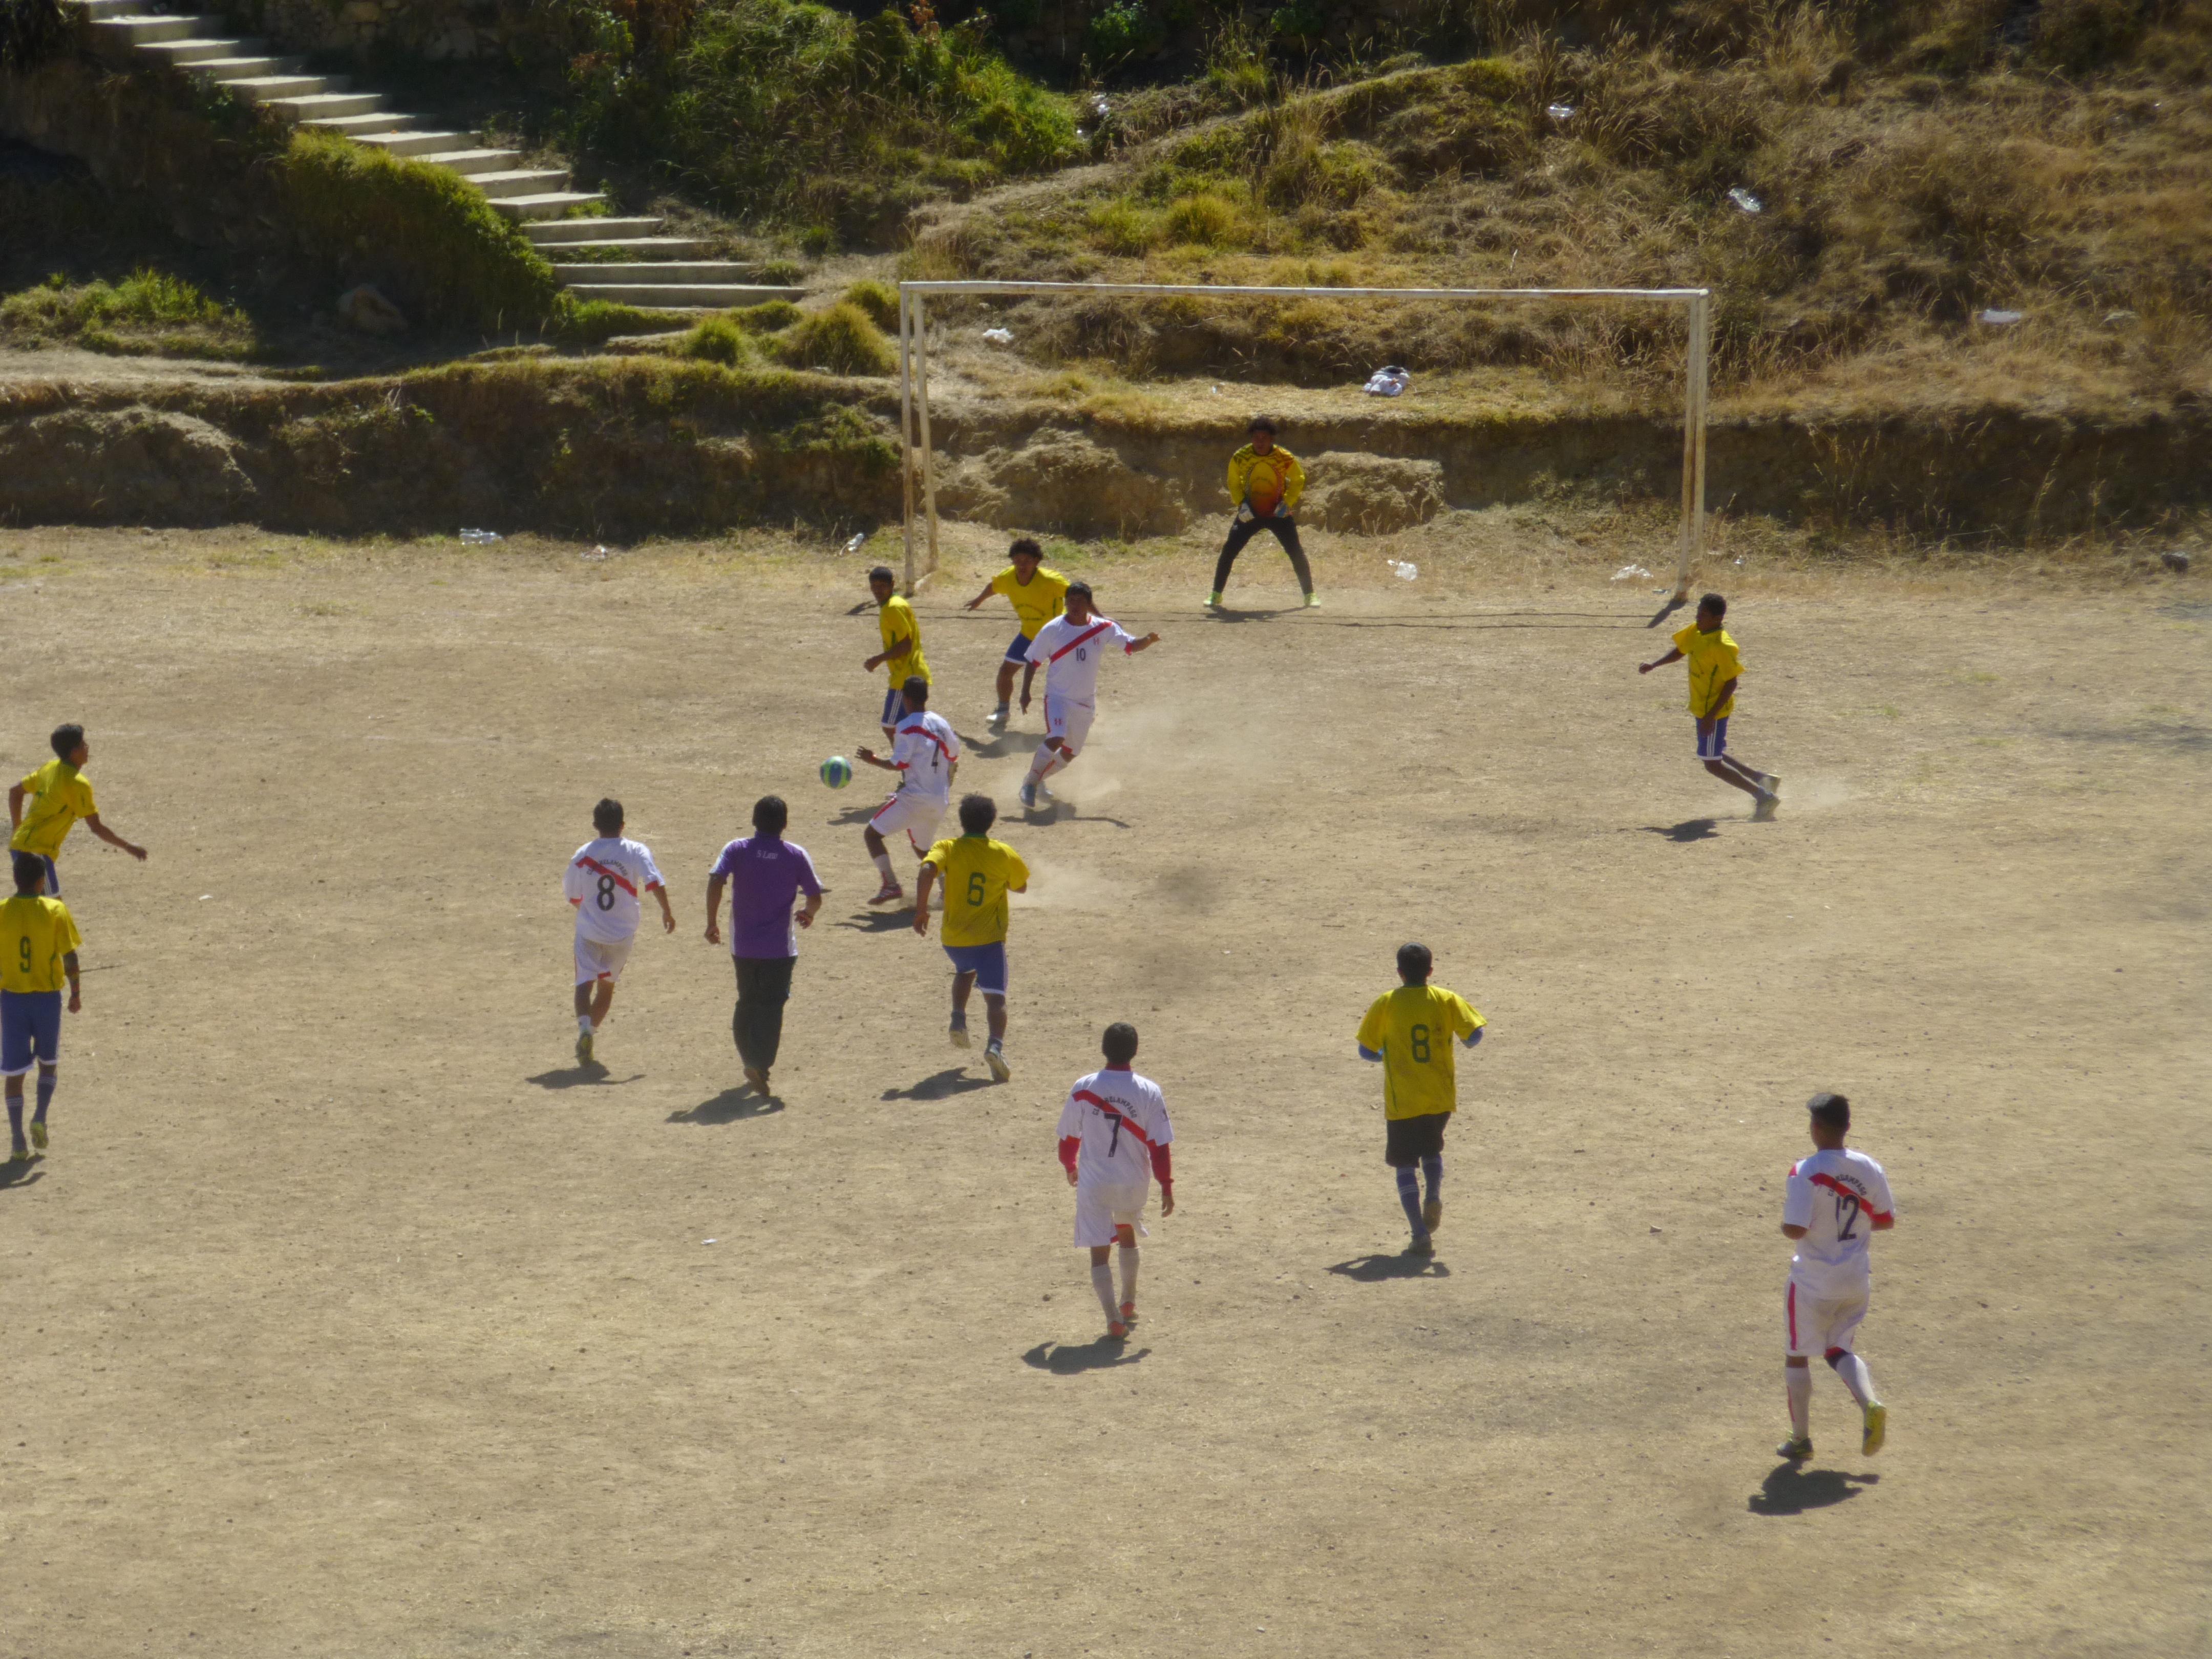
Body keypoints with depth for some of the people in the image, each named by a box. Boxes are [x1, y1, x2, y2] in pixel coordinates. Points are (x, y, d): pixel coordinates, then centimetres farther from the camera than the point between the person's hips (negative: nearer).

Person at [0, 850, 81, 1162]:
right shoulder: (56, 911, -8)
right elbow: (70, 957, -8)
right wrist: (75, 993, 4)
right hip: (48, 996, 0)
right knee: (49, 1061, 22)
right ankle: (41, 1118, 2)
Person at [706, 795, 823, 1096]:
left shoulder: (737, 851, -2)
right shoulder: (796, 856, -3)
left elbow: (715, 881, -16)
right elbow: (816, 897, 0)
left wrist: (712, 922, -6)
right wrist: (808, 913, 23)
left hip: (743, 945, 2)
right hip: (779, 947, -2)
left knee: (747, 1003, 19)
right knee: (771, 1007, -1)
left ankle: (749, 1062, 25)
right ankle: (760, 1065, -16)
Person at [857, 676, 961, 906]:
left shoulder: (907, 726, -11)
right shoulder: (942, 724, 11)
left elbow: (899, 764, -16)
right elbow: (954, 759, 19)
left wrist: (874, 760, 0)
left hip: (914, 796, -7)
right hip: (940, 799, 7)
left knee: (872, 833, 3)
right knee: (921, 846, 26)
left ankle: (891, 885, -11)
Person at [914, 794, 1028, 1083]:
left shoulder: (947, 849, -2)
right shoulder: (1003, 854, 0)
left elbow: (927, 872, -22)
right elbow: (1021, 887, 15)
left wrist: (921, 910, -16)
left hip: (953, 937, 2)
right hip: (989, 938, -2)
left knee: (965, 970, 34)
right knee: (995, 996, -6)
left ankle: (959, 1018, 13)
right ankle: (996, 1045, -30)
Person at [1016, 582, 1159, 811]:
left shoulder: (1104, 629, -5)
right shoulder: (1052, 630, -9)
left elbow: (1130, 645, -4)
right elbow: (1033, 660, 0)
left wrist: (1147, 641, -26)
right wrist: (1025, 692, -3)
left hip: (1086, 702, 4)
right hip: (1058, 696, -4)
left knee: (1069, 754, 13)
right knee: (1055, 739, -27)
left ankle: (1038, 779, 37)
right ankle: (1030, 783, -12)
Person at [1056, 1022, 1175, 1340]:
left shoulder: (1083, 1089, -10)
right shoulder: (1149, 1093, -11)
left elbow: (1068, 1138, 1)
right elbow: (1159, 1146, -9)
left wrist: (1070, 1166, 21)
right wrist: (1166, 1187, 2)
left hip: (1093, 1182, -2)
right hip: (1134, 1183, 2)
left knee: (1099, 1251, 3)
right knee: (1127, 1234, 28)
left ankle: (1114, 1319, -9)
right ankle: (1129, 1304, 39)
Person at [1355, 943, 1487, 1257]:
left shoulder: (1385, 1004, -4)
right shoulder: (1447, 1000, -1)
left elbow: (1366, 1051, -2)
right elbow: (1473, 1034, -10)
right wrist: (1466, 1043, 13)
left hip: (1402, 1100, -2)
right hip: (1441, 1097, 3)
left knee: (1404, 1165, 4)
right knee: (1431, 1149, 28)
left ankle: (1421, 1234, -9)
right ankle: (1434, 1196, -1)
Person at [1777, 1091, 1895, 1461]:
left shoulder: (1804, 1173, -19)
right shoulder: (1869, 1169, -3)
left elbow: (1795, 1229, -24)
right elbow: (1887, 1221, 6)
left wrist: (1785, 1218, -2)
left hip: (1814, 1283, -5)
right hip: (1857, 1281, 5)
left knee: (1797, 1356, 14)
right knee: (1839, 1350, 20)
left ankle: (1800, 1439, 18)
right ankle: (1870, 1404, -8)